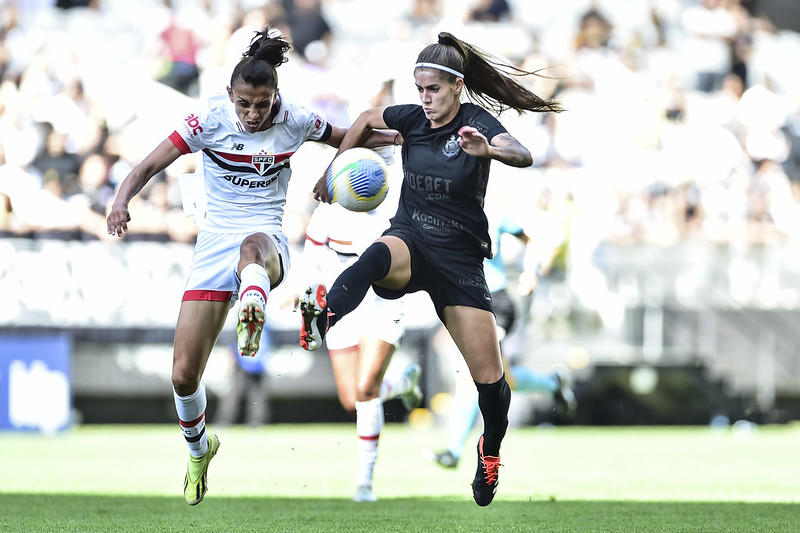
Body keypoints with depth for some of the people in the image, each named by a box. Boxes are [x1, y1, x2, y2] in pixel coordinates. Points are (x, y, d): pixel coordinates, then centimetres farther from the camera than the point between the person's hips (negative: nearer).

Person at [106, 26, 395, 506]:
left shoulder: (294, 121, -1)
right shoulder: (212, 119, -6)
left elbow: (346, 137, 19)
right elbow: (151, 165, -6)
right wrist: (122, 201, -25)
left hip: (267, 240, -1)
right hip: (215, 244, 1)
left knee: (252, 246, -44)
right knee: (184, 375, -3)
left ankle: (251, 315, -76)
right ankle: (199, 448, 28)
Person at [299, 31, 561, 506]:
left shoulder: (478, 123, -13)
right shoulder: (412, 118, 0)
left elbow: (522, 155, -35)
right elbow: (366, 120, 22)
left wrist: (488, 150, -57)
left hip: (461, 259, -2)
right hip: (410, 240, 2)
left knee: (490, 375, -1)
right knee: (378, 256, -39)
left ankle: (492, 451, 26)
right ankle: (323, 315, -64)